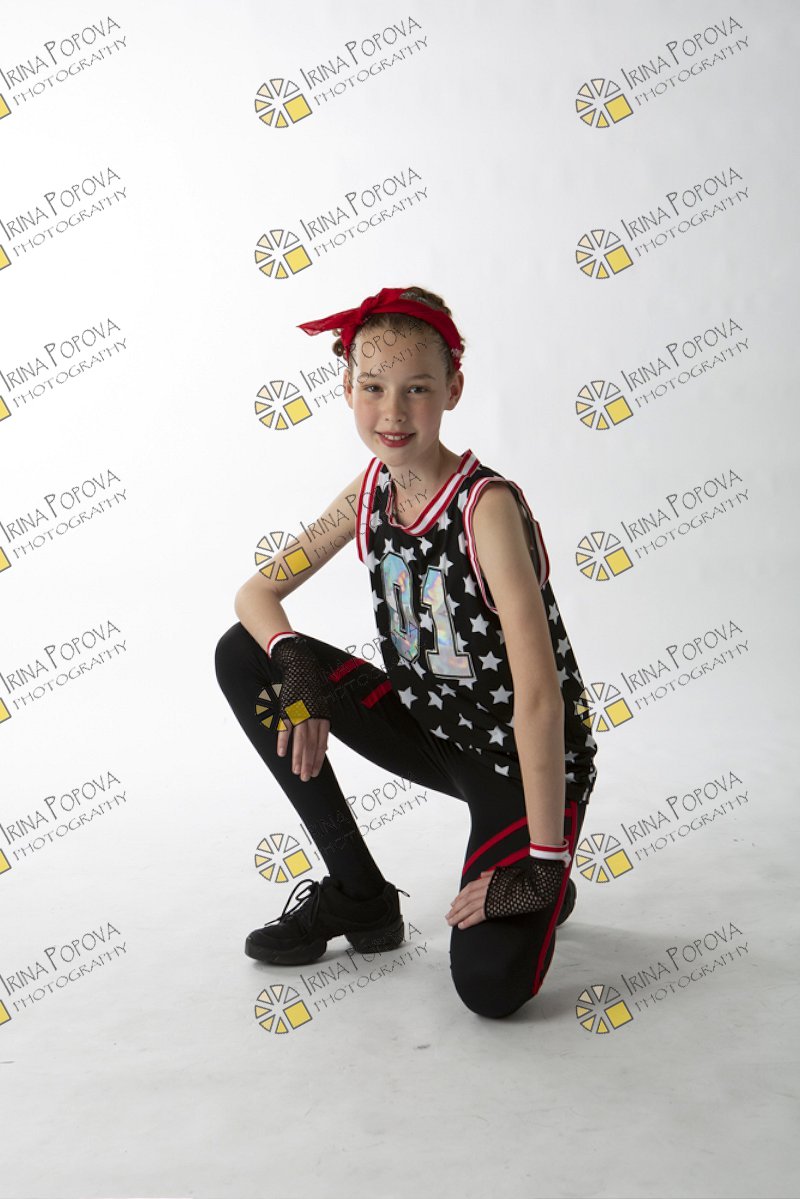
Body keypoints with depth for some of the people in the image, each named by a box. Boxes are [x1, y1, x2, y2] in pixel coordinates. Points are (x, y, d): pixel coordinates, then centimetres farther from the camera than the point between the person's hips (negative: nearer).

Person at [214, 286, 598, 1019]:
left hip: (529, 756, -6)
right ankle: (360, 895, 4)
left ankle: (539, 885, 14)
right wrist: (294, 664, -22)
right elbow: (257, 591, 1)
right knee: (244, 655, -6)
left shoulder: (487, 504, -25)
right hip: (431, 730, 7)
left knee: (491, 985, -25)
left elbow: (539, 690, -28)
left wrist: (544, 863, -27)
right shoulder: (372, 490, -4)